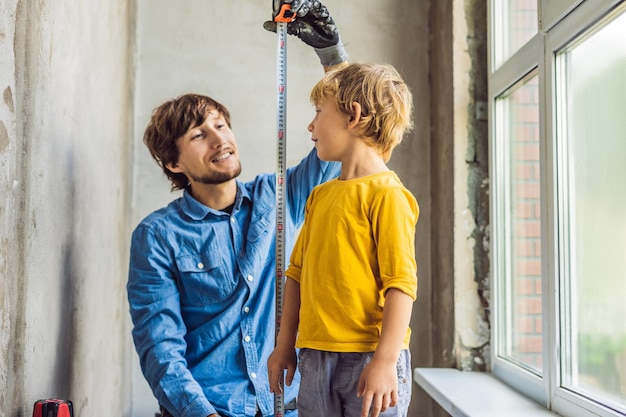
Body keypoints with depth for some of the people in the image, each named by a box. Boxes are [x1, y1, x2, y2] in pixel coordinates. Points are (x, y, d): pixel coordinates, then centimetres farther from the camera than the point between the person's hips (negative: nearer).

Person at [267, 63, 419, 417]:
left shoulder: (386, 194, -10)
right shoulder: (320, 195, 13)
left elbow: (401, 283, -15)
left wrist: (385, 361, -18)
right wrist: (285, 346, 15)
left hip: (368, 358, -6)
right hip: (315, 358, 7)